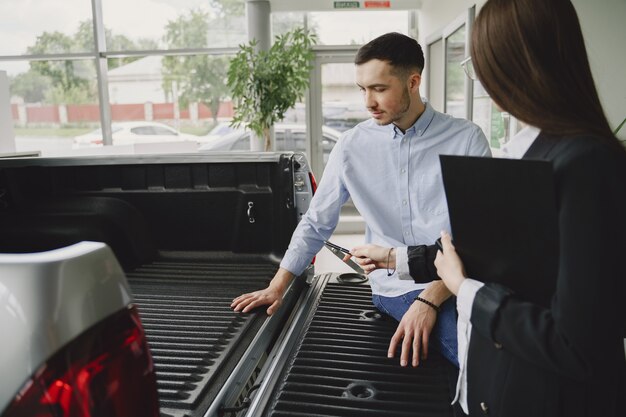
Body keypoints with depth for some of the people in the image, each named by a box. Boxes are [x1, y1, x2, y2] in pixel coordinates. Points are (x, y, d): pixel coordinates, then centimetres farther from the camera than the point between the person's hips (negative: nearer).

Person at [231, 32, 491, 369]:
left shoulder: (466, 139, -2)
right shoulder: (353, 146, 2)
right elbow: (316, 223, 10)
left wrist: (430, 299, -20)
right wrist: (278, 286, 3)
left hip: (455, 284, 2)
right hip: (395, 287, -2)